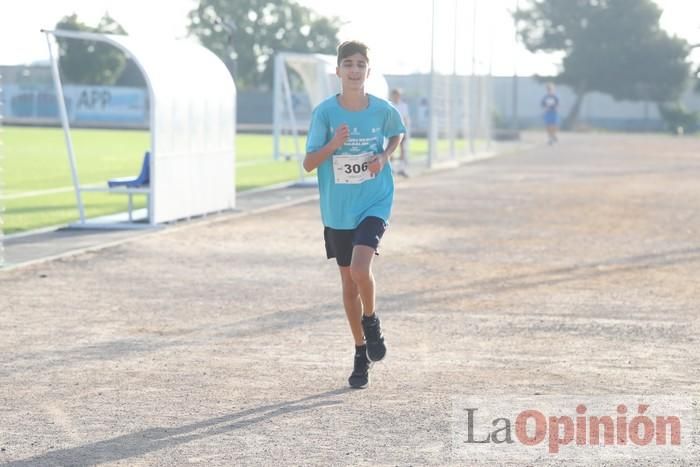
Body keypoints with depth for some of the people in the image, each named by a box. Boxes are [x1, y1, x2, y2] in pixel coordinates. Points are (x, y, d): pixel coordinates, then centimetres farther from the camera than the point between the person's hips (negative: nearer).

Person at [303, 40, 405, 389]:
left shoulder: (383, 110, -6)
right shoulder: (325, 112, -9)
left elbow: (398, 134, 17)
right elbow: (308, 164, -7)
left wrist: (384, 156, -3)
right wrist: (333, 145, -25)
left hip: (374, 204, -1)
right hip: (338, 211, 2)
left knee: (360, 267, -24)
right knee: (348, 282, 10)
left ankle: (371, 322, 6)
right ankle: (361, 354, 25)